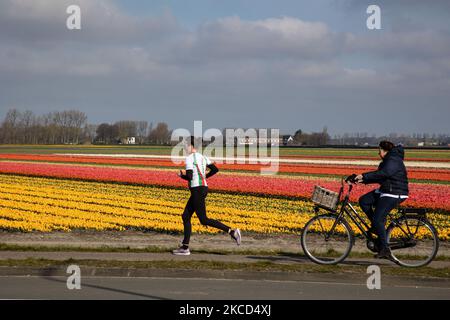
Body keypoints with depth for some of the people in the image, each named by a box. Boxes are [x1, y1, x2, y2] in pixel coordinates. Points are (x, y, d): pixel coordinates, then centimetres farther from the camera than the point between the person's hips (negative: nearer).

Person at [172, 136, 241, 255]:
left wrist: (181, 175, 0)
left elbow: (189, 177, -21)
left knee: (204, 220, -6)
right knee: (185, 217, 12)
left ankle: (232, 231, -12)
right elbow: (215, 169, 13)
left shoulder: (189, 158, -12)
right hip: (203, 188, 10)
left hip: (197, 190, -10)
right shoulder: (202, 157, 13)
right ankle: (185, 247, 11)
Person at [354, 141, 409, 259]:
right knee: (363, 201, 4)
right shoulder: (387, 161, 17)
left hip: (394, 195, -11)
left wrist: (364, 176, -30)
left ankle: (384, 249, -10)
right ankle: (377, 226, 11)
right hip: (385, 192, 11)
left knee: (378, 219, -16)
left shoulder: (393, 160, -16)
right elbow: (378, 177, 15)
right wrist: (363, 180, 3)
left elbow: (383, 173, -31)